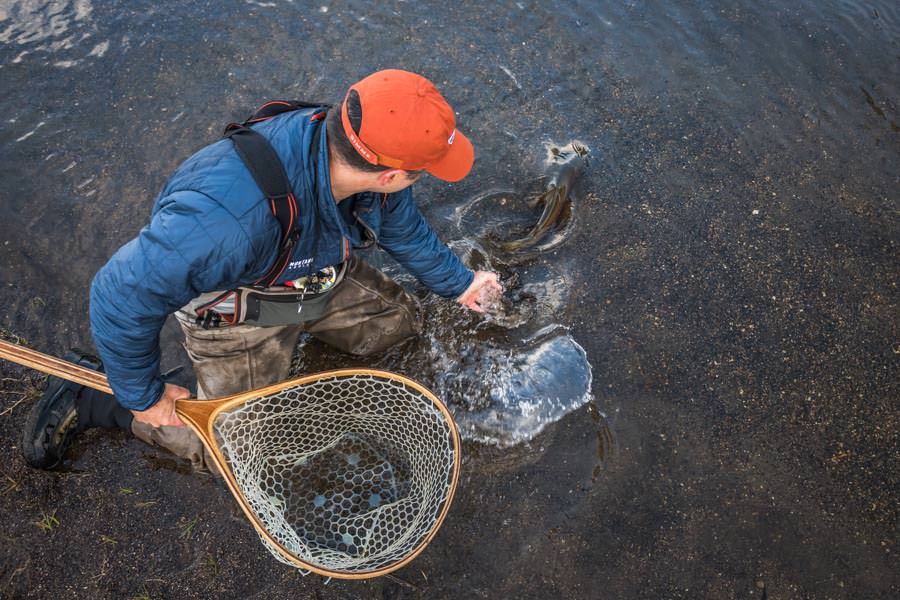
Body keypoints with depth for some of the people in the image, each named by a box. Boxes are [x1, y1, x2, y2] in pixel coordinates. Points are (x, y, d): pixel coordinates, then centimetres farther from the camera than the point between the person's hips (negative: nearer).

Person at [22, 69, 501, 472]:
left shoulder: (364, 160, -25)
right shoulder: (229, 217, -48)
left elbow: (406, 230, -1)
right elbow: (122, 298, -36)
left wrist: (459, 284, 10)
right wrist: (144, 397, -21)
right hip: (234, 305, -6)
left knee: (400, 323, 10)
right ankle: (86, 393, 15)